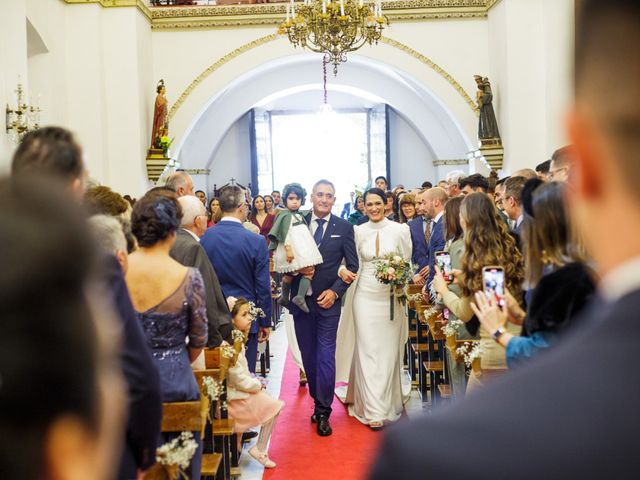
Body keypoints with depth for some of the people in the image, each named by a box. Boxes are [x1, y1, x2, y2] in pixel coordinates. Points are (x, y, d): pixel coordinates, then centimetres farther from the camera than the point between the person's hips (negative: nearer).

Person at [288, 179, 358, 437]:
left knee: (325, 356, -3)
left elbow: (352, 265, 1)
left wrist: (335, 291, -9)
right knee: (308, 355, 12)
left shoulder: (344, 228, -1)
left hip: (328, 300, -2)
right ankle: (319, 401, 30)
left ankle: (323, 412, 9)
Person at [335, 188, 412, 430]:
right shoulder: (358, 231, 3)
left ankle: (388, 403, 23)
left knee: (388, 352, 7)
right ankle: (374, 410, 5)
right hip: (365, 297, 1)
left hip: (391, 298, 0)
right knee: (367, 352, -1)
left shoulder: (400, 230, -1)